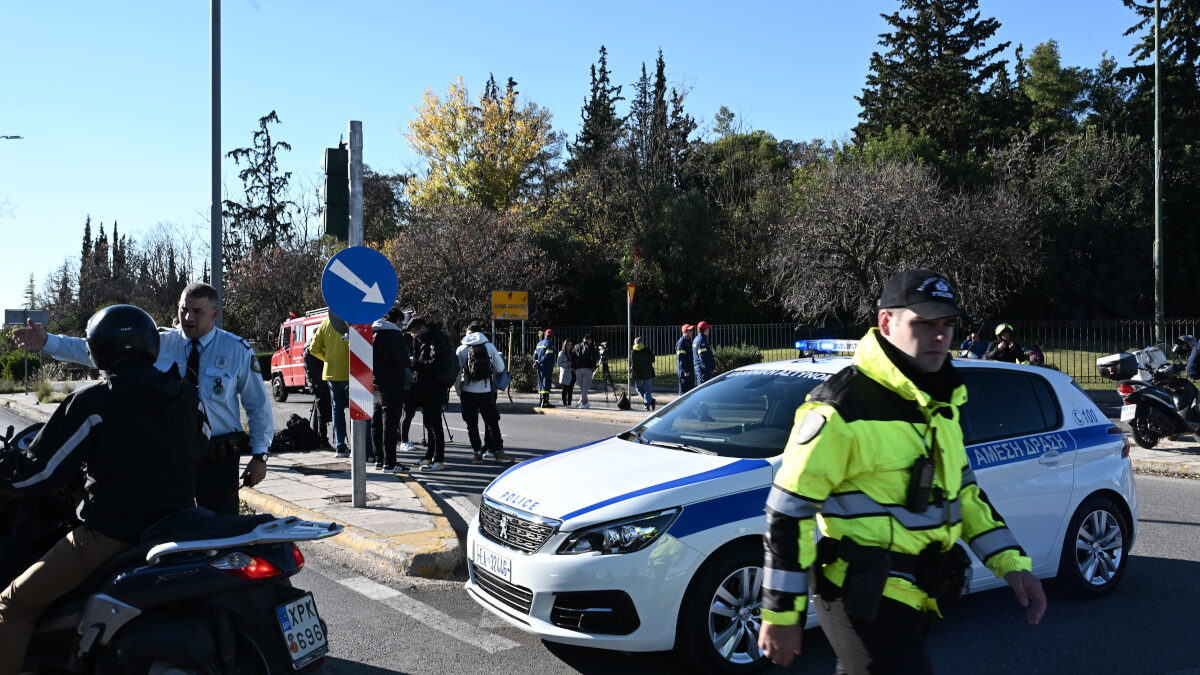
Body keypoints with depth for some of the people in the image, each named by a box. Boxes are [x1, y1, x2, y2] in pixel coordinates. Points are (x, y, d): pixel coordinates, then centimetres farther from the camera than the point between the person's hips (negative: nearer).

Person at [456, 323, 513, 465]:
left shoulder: (461, 349, 0)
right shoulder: (490, 347, 0)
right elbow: (500, 368, 1)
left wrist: (459, 392, 9)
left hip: (468, 391, 0)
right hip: (486, 391, 0)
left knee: (472, 423, 9)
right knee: (492, 422, 8)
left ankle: (477, 452, 10)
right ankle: (498, 452, 6)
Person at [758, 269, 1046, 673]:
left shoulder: (937, 401, 10)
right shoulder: (843, 408, -18)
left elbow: (964, 491, 20)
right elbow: (790, 510, -18)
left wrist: (1012, 563, 10)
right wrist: (781, 613, -16)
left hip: (915, 594, 8)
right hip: (866, 599, -8)